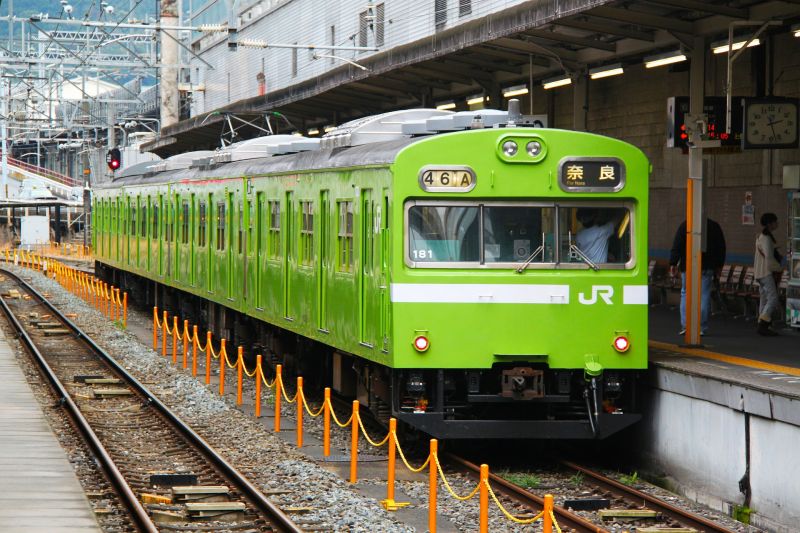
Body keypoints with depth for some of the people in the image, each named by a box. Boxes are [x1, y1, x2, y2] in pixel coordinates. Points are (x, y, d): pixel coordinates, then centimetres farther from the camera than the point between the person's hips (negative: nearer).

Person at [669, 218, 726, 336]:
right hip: (708, 267, 2)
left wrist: (673, 263, -2)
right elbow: (721, 248, 13)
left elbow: (676, 246, -5)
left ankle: (685, 325, -6)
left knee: (685, 294, 6)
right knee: (704, 295, 3)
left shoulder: (685, 225, -1)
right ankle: (702, 328, 0)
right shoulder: (715, 226, 8)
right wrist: (719, 266, 20)